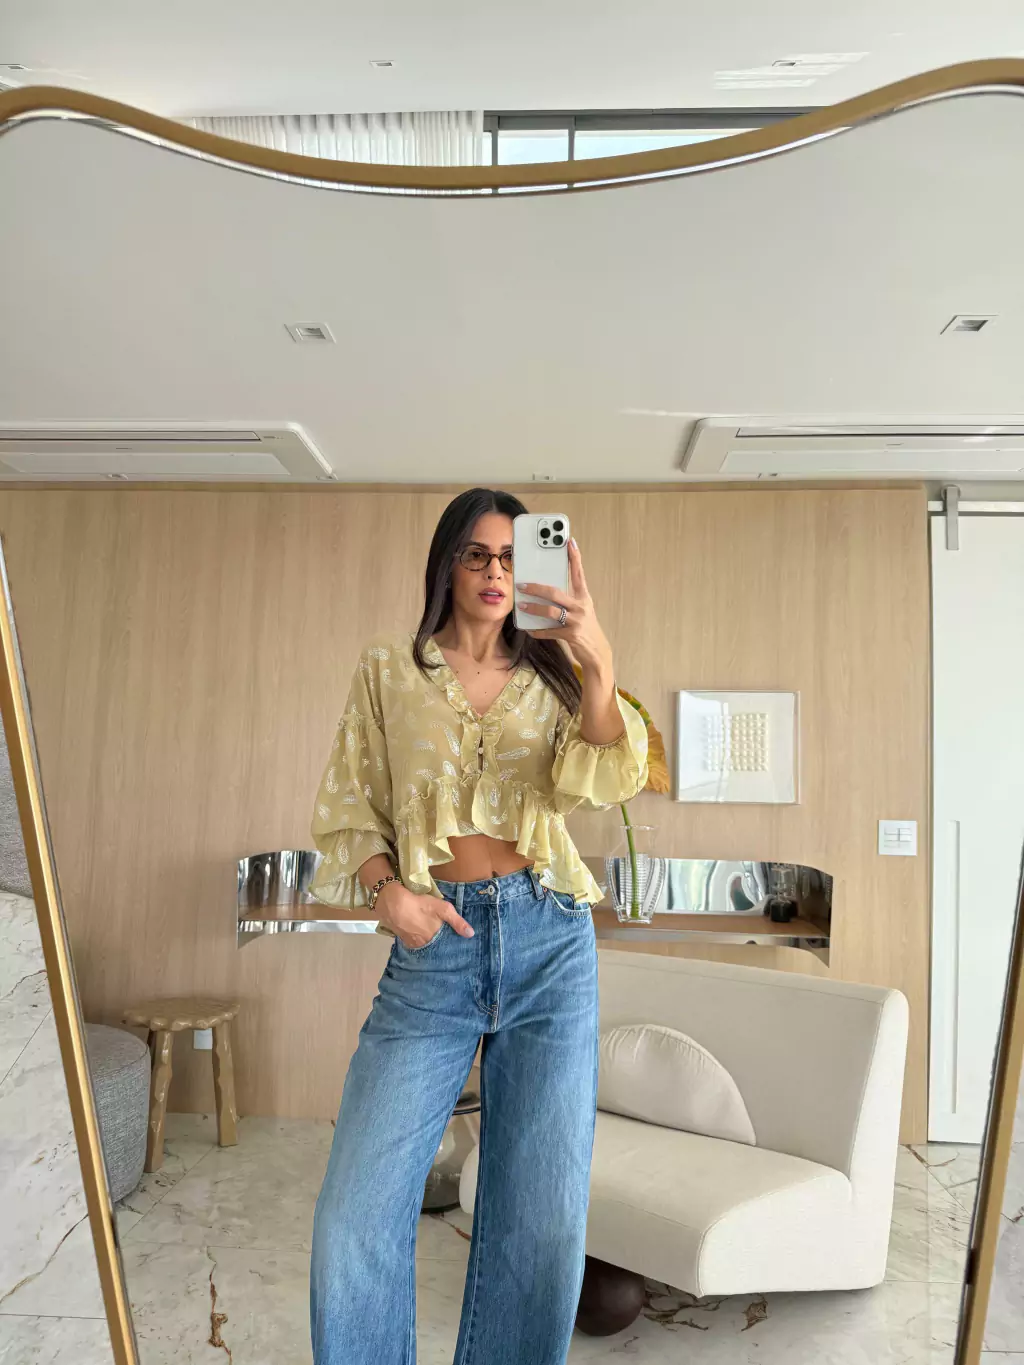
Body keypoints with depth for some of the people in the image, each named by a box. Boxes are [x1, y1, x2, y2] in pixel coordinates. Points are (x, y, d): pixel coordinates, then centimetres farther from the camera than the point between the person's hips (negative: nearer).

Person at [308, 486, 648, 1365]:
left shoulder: (551, 679, 10)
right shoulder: (387, 671, 8)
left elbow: (597, 784, -7)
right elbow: (349, 807, 8)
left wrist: (599, 665, -23)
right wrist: (386, 888, -11)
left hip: (550, 942, 1)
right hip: (434, 942, -1)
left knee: (545, 1217, 5)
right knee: (357, 1217, -7)